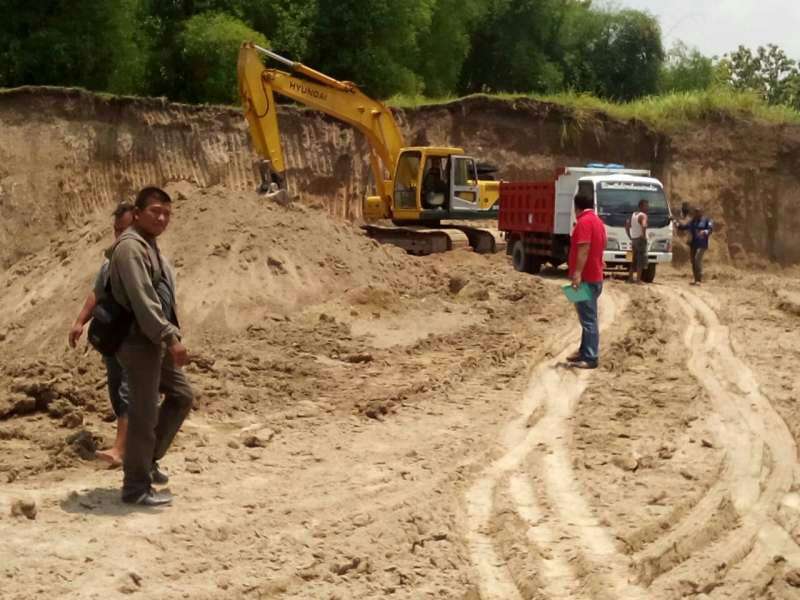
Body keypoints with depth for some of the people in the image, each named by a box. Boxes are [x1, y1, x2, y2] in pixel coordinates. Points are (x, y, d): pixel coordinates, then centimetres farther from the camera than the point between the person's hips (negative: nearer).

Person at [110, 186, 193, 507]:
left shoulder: (151, 247, 17)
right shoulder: (130, 246, -15)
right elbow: (142, 301, -23)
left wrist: (170, 337, 16)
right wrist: (171, 338, -24)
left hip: (156, 341, 10)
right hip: (139, 341, -10)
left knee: (181, 396, 17)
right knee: (143, 414, -4)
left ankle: (148, 459, 28)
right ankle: (136, 486, 5)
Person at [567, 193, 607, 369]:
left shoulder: (584, 221, -14)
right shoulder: (597, 221, 15)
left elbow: (584, 249, -24)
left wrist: (577, 273, -28)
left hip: (586, 278, -10)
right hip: (595, 277, 10)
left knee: (588, 318, -9)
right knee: (588, 317, 16)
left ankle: (590, 358, -10)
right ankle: (585, 352, 24)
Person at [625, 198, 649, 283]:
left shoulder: (633, 215, 14)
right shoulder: (643, 215, -13)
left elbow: (627, 226, 20)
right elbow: (643, 226, -33)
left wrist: (630, 237, 19)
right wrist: (644, 236, -21)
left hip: (634, 240, 9)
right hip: (641, 240, -9)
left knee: (634, 260, 16)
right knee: (641, 261, -6)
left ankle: (630, 277, 18)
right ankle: (638, 279, -10)